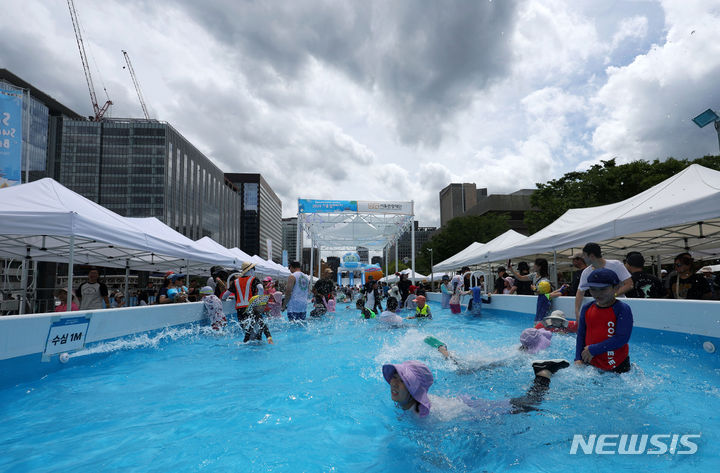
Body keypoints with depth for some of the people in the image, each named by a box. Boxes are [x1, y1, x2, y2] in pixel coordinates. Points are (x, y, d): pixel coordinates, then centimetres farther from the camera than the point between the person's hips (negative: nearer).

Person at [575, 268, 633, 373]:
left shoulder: (622, 309, -12)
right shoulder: (587, 308, 3)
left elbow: (622, 338, -19)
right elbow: (581, 335, 7)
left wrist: (593, 350, -18)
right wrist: (578, 359, -3)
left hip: (617, 365, -4)